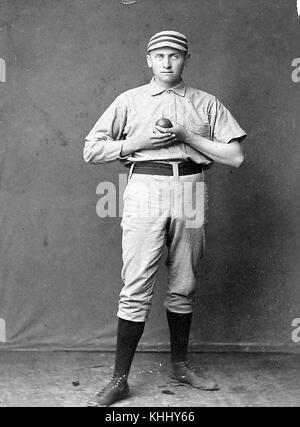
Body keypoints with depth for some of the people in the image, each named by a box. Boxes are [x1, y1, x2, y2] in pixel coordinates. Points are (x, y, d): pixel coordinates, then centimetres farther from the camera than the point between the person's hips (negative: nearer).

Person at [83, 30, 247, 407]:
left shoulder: (206, 104, 12)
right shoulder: (130, 101, 11)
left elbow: (235, 156, 3)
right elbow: (91, 151, 7)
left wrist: (187, 136, -5)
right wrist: (138, 142, -6)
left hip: (191, 194, 2)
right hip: (145, 191, -2)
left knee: (183, 287, 10)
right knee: (136, 289, -7)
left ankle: (180, 364, 26)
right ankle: (119, 380, 0)